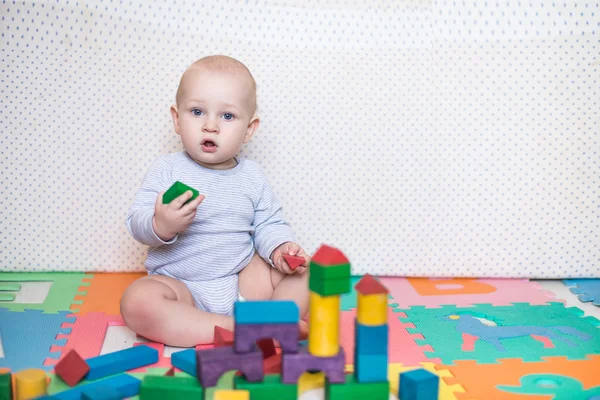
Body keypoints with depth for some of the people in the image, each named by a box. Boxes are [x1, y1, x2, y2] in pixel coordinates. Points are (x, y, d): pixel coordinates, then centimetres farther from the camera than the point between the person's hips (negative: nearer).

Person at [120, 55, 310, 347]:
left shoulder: (251, 176, 4)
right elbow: (136, 223, -12)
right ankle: (235, 329, -32)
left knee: (304, 272, -8)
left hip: (243, 281, 3)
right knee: (137, 301, -33)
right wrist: (161, 226, -35)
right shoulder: (167, 169, -5)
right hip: (182, 288, -3)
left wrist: (280, 247, -14)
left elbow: (269, 224, 8)